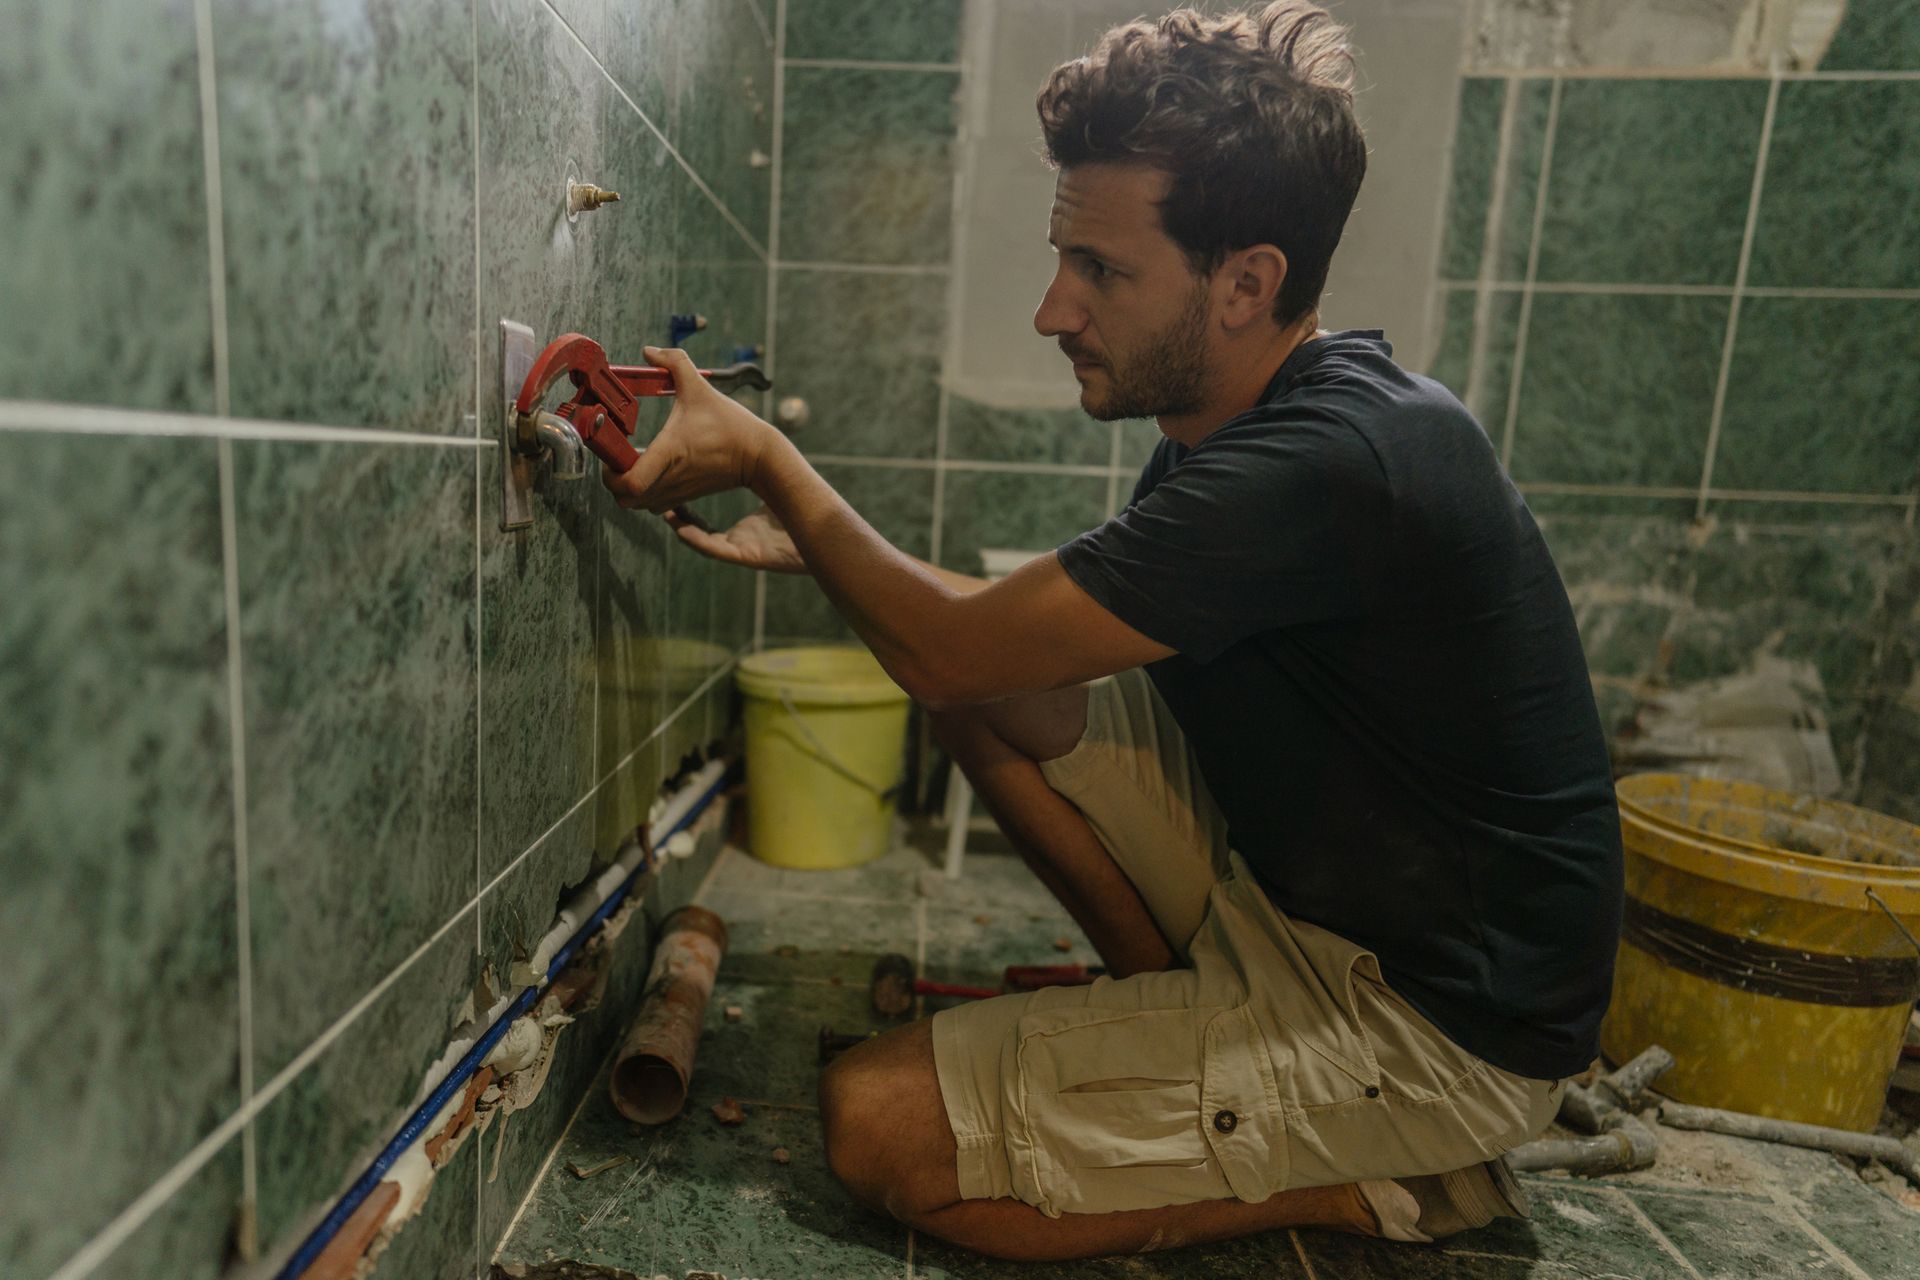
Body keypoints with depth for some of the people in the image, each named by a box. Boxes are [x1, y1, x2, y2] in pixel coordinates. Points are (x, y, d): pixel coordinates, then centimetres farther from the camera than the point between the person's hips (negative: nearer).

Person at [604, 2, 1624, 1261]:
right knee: (1000, 694, 0)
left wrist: (768, 456, -9)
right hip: (1305, 885, 9)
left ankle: (1383, 1179, 0)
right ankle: (1188, 1019, 7)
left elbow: (951, 652, -23)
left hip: (1438, 1019, -8)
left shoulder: (1329, 467, -30)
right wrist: (808, 541, 2)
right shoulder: (1260, 418, 1)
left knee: (882, 1123, -13)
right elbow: (1015, 635, 8)